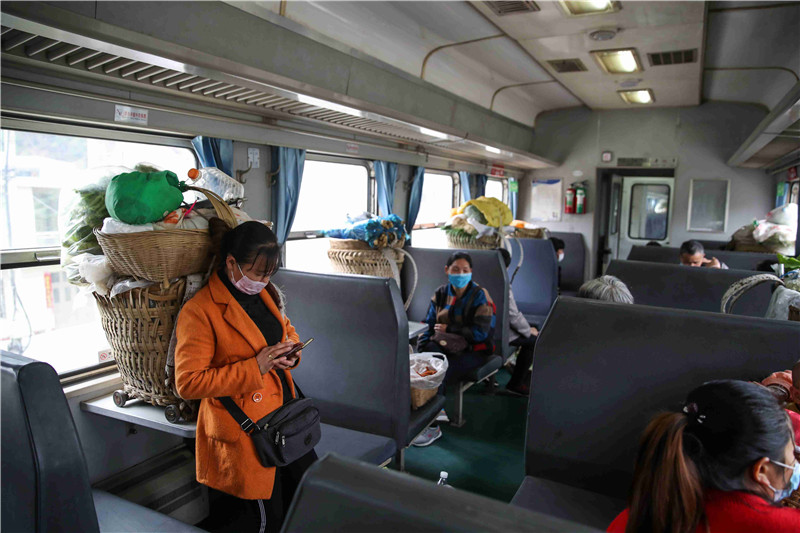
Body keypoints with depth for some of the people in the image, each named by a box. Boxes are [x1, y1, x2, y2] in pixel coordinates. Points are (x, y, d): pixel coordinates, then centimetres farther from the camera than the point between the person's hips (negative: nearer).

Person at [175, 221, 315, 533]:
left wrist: (290, 351, -1)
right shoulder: (200, 311, -18)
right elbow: (188, 383, -20)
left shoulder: (264, 293, 6)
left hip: (283, 412, 8)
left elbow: (287, 329, 22)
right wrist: (254, 368, -24)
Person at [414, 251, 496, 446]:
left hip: (472, 351, -5)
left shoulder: (480, 296, -7)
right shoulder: (441, 294, 7)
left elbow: (480, 333, -14)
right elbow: (428, 326, 10)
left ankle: (432, 428, -13)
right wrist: (424, 349, -7)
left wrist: (448, 329, -11)